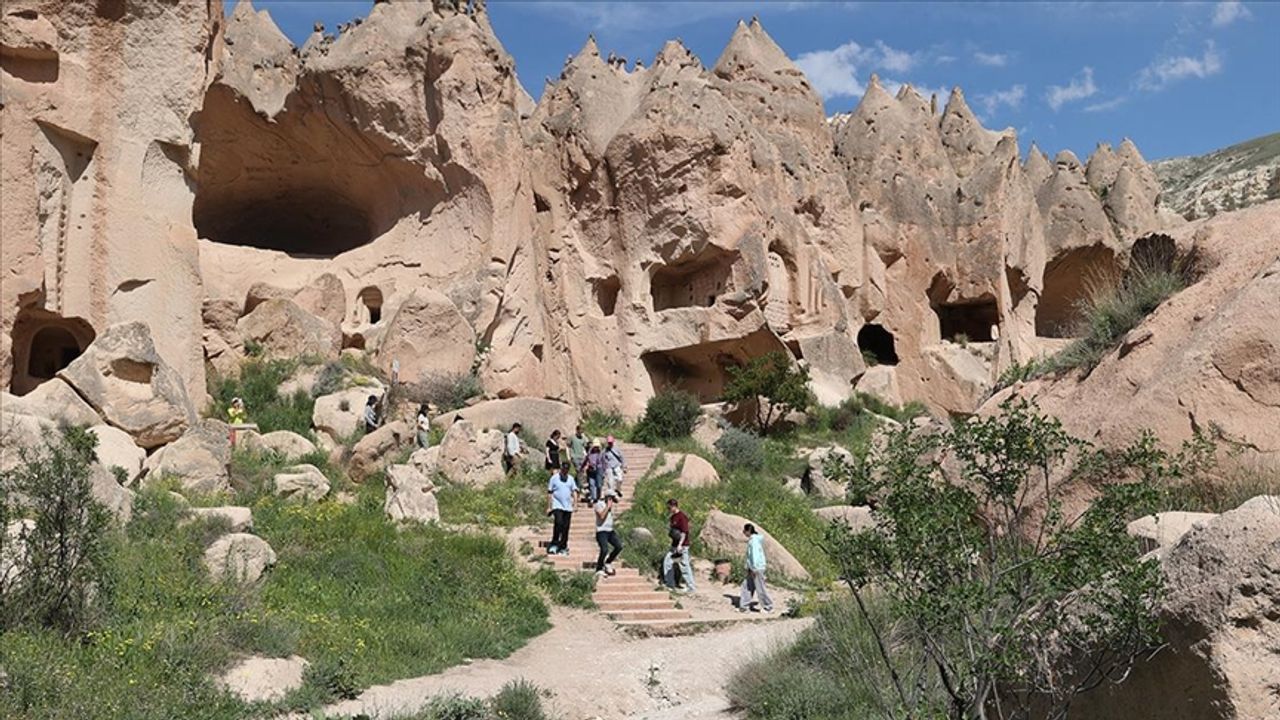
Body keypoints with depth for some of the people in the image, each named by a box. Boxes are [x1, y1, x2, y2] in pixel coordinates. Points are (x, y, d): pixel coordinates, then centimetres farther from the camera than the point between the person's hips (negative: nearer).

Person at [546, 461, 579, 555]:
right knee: (558, 523, -22)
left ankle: (563, 547, 13)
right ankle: (554, 544, -12)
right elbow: (549, 493, 2)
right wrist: (549, 507, -1)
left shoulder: (571, 479, 11)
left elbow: (574, 491, 9)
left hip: (568, 506, 4)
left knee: (566, 527, 4)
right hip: (557, 505, -4)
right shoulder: (554, 478, 1)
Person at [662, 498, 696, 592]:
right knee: (667, 562, 9)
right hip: (674, 545, 10)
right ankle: (670, 584, 18)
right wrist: (669, 530, 4)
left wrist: (680, 544, -24)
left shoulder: (682, 516, -16)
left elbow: (684, 531, -20)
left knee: (684, 565, -3)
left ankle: (691, 586, 7)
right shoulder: (673, 517, 12)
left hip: (682, 545, -10)